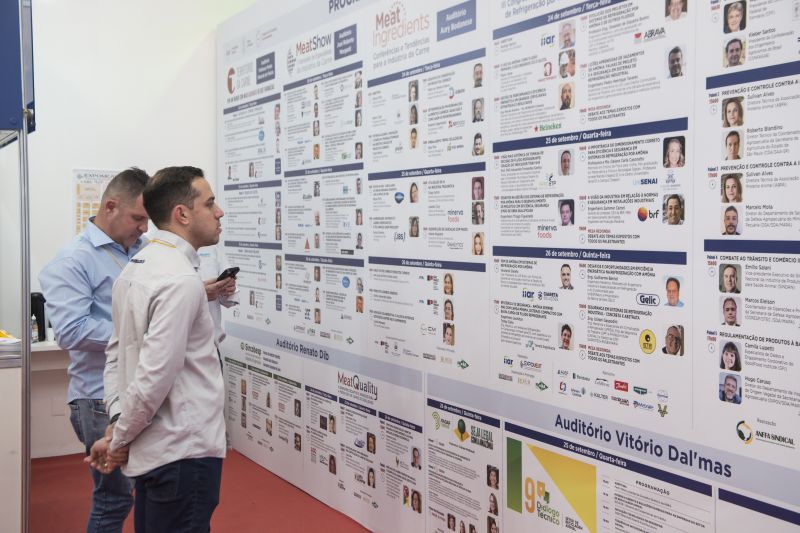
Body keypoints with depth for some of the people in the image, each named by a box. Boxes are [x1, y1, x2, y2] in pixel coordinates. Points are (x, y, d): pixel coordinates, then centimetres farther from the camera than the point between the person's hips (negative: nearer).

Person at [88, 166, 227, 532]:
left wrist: (118, 420, 5)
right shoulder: (181, 279, -21)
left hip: (152, 448, 9)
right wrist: (118, 440, -11)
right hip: (183, 452, -9)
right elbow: (155, 375, -24)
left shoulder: (136, 268, 8)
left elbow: (117, 351, 12)